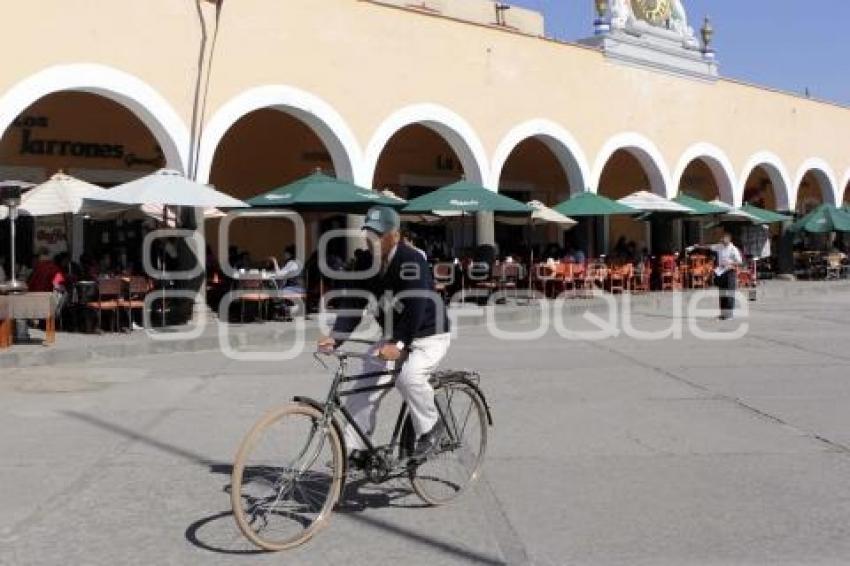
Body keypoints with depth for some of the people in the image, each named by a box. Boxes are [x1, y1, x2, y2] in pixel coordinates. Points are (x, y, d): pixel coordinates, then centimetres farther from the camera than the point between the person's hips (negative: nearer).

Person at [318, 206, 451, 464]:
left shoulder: (411, 261, -23)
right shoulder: (368, 263, -2)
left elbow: (415, 306, -33)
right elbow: (353, 302, -8)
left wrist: (399, 344, -44)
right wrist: (335, 337, -23)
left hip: (428, 336, -7)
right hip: (393, 338, 7)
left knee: (408, 375, -32)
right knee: (365, 386, -4)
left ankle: (431, 427, -7)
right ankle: (354, 450, 6)